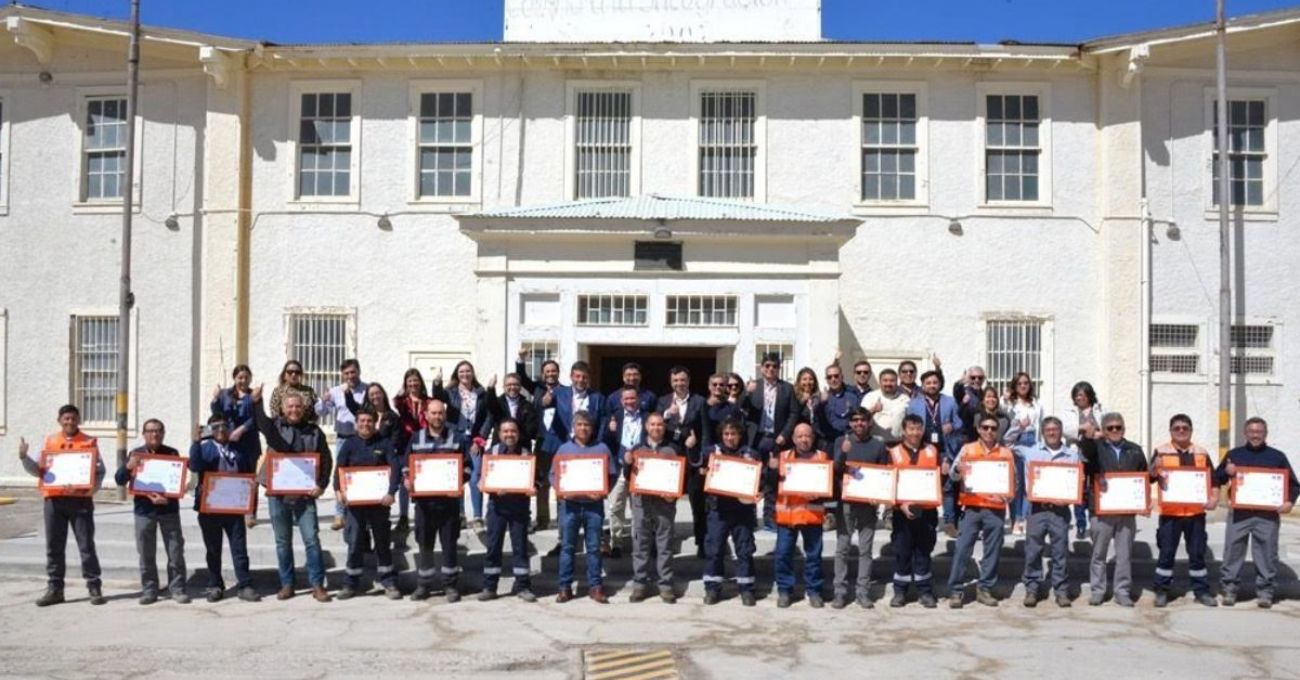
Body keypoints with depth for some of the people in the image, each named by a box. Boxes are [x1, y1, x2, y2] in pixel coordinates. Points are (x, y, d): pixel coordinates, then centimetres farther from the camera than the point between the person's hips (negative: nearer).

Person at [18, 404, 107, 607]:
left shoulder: (89, 442, 3)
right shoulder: (49, 442, 11)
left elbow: (100, 473, 1)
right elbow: (37, 470, 10)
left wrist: (88, 487, -17)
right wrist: (24, 457, -7)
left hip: (81, 500, -3)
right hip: (54, 500, 3)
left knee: (86, 546, 0)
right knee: (54, 547, 7)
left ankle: (94, 587, 5)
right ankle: (54, 588, 15)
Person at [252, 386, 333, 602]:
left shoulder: (314, 432, 6)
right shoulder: (275, 426, 7)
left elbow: (327, 460, 5)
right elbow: (261, 423, -17)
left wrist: (322, 485, -6)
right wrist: (256, 403, -34)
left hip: (305, 495, -1)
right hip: (278, 494, 1)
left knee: (312, 539, -3)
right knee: (282, 542, 9)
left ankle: (317, 585, 3)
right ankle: (286, 584, 18)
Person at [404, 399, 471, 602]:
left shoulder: (457, 438, 3)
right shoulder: (416, 439, 9)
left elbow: (467, 465, 1)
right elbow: (406, 464, 11)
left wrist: (459, 481, -17)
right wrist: (406, 479, -9)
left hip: (449, 498, -2)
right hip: (423, 498, 2)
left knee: (449, 543, 3)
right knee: (424, 543, 7)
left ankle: (451, 585, 11)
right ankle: (423, 585, 17)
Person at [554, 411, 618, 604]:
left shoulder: (601, 448, 4)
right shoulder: (565, 449, 7)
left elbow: (612, 475, 1)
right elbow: (554, 475, 7)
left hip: (594, 504, 0)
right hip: (570, 503, 1)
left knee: (594, 547, 4)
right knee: (567, 546, 4)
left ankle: (595, 586, 12)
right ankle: (565, 587, 11)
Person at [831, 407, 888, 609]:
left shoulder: (878, 446, 4)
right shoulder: (841, 441, 3)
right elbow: (834, 470, -5)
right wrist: (843, 453, -23)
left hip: (868, 503, 1)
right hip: (845, 501, 0)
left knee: (865, 549, 5)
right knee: (842, 548, 1)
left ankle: (864, 593, 10)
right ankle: (840, 592, 6)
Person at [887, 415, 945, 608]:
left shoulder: (933, 451, 7)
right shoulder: (893, 453, 0)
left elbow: (939, 479, 8)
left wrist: (944, 473, -15)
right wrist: (900, 504, -16)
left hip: (927, 511, 1)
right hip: (902, 511, -1)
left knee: (923, 552, 8)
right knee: (902, 551, 4)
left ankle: (925, 592, 16)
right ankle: (900, 591, 14)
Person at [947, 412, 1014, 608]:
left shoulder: (1006, 453, 8)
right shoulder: (967, 449, 5)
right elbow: (954, 475, -2)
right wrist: (958, 470, -25)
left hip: (996, 508, 2)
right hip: (971, 507, -2)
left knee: (992, 550, 4)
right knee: (963, 548, -4)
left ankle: (985, 589, 15)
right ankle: (955, 591, -1)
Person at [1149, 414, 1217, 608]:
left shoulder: (1201, 453, 10)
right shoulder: (1161, 451, 1)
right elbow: (1149, 478, -3)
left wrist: (1214, 497, -4)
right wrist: (1155, 468, -26)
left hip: (1196, 512, 3)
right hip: (1170, 512, -3)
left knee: (1197, 553, 9)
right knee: (1166, 553, 2)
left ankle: (1201, 591, 18)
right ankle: (1161, 591, 9)